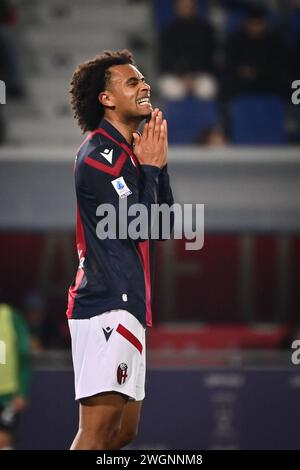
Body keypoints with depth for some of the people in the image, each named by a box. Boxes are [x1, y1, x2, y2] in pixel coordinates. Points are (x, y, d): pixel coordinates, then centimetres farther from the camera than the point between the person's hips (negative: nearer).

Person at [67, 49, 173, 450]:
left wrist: (158, 165, 7)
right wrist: (151, 167, -5)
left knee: (124, 431, 11)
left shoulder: (127, 152, 18)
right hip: (107, 307, -10)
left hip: (128, 306, 10)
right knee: (99, 430, -17)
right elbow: (136, 225, -17)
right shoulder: (98, 155, -10)